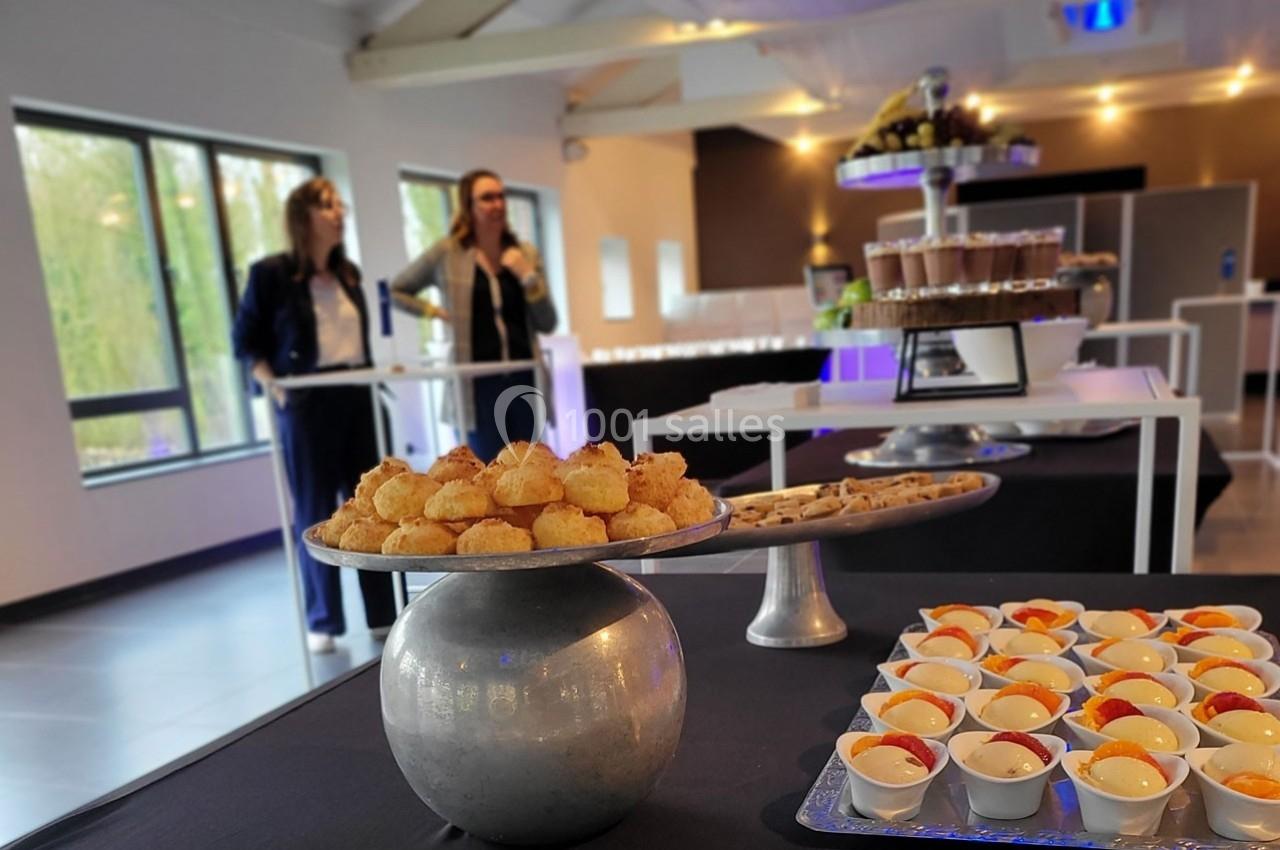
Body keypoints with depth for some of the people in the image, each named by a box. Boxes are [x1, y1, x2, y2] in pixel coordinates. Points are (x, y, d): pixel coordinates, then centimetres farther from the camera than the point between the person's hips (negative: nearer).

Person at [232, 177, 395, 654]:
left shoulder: (349, 273, 13)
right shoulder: (271, 273, -4)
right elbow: (245, 339, -2)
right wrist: (271, 384, -13)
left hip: (357, 397, 5)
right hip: (306, 402, -5)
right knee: (315, 512, 3)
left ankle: (384, 614, 17)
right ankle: (322, 623, 17)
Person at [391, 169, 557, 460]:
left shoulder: (525, 254, 8)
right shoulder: (447, 253, 0)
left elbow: (547, 324, 6)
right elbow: (397, 291, 12)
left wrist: (529, 277, -6)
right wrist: (436, 311, 0)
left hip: (524, 379, 3)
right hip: (478, 381, -3)